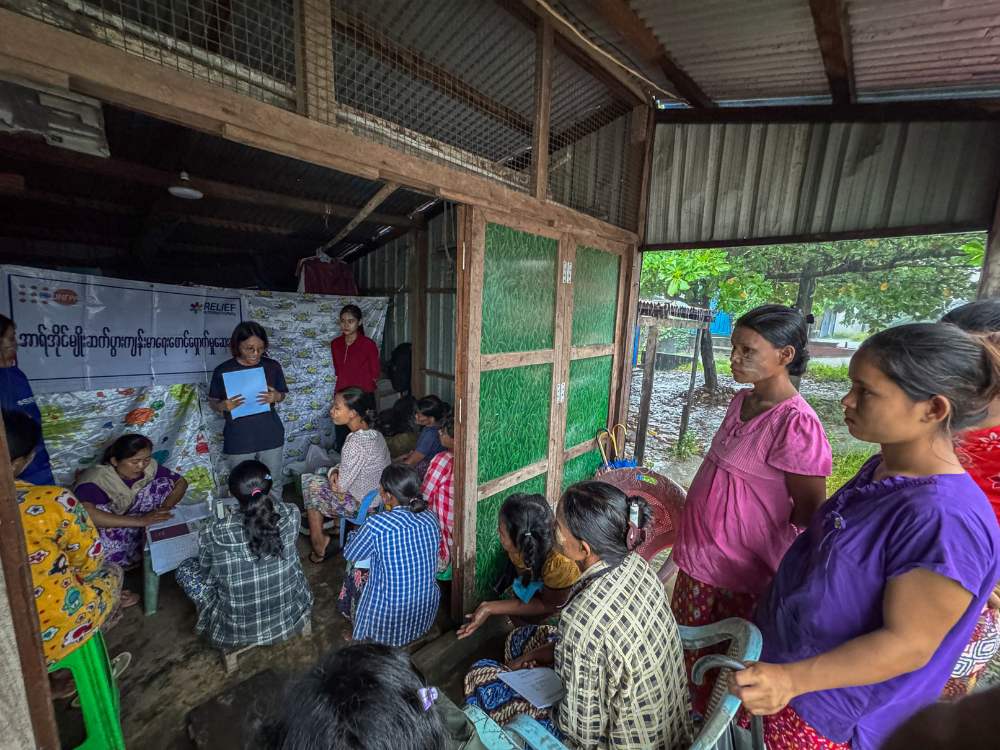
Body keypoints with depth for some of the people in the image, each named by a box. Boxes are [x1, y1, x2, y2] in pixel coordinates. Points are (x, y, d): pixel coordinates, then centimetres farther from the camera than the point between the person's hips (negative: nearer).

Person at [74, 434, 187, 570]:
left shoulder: (149, 467, -13)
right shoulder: (96, 479, -26)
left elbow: (181, 482, -4)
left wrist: (166, 507, -24)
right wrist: (140, 520, -46)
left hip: (131, 531, 4)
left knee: (164, 483, -14)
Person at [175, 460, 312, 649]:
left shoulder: (213, 534, -24)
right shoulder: (291, 515, -22)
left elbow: (208, 579, -4)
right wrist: (265, 494, 20)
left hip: (237, 632, -2)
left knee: (185, 568, 14)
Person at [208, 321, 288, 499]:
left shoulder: (273, 367, -5)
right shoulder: (223, 371, -9)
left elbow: (282, 394, 7)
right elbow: (212, 403, 2)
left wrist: (276, 397, -16)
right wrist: (224, 406, -21)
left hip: (270, 437, 1)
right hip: (238, 441, -1)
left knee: (273, 485, 16)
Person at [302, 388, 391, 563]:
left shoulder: (355, 442, -31)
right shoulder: (373, 433, -4)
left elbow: (341, 486, -22)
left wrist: (332, 472, -3)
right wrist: (336, 471, -4)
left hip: (362, 505, -8)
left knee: (310, 485, 12)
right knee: (319, 477, 21)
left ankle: (319, 546, 28)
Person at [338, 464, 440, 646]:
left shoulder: (376, 524, -24)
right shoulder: (430, 518, -10)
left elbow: (350, 555, -5)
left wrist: (357, 534, 13)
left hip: (387, 624, -4)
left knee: (355, 576, 20)